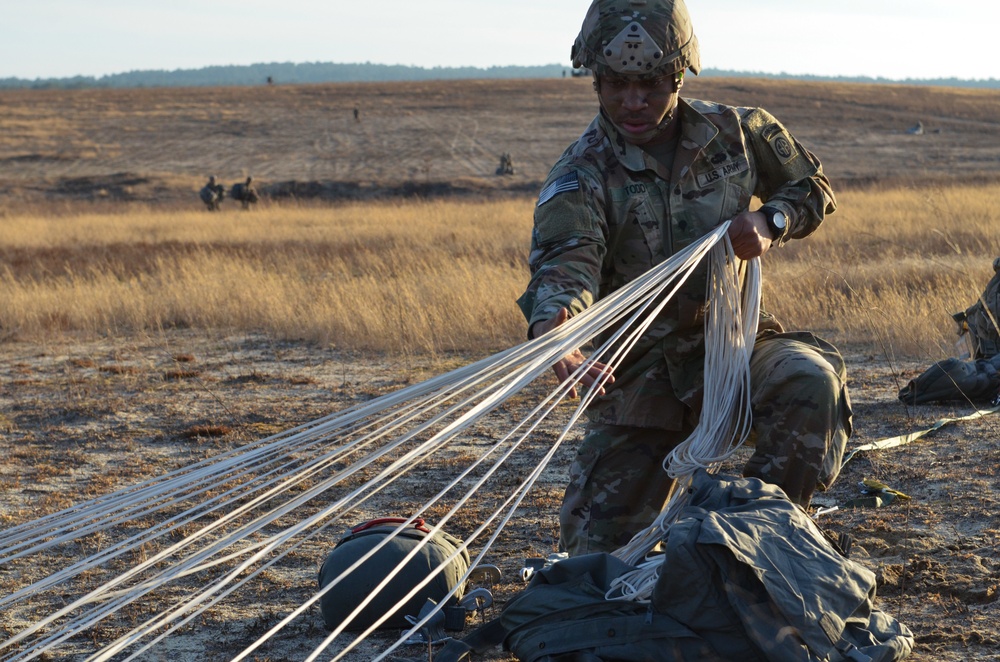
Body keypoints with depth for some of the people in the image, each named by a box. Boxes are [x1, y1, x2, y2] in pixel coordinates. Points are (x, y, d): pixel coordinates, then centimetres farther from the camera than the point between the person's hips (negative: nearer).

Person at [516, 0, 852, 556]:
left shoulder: (734, 132, -2)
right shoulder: (580, 177, -13)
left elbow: (813, 188, 13)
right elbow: (566, 261, -31)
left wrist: (770, 223, -10)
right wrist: (552, 326, -54)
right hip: (641, 374, -1)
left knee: (810, 382, -33)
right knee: (596, 557, -3)